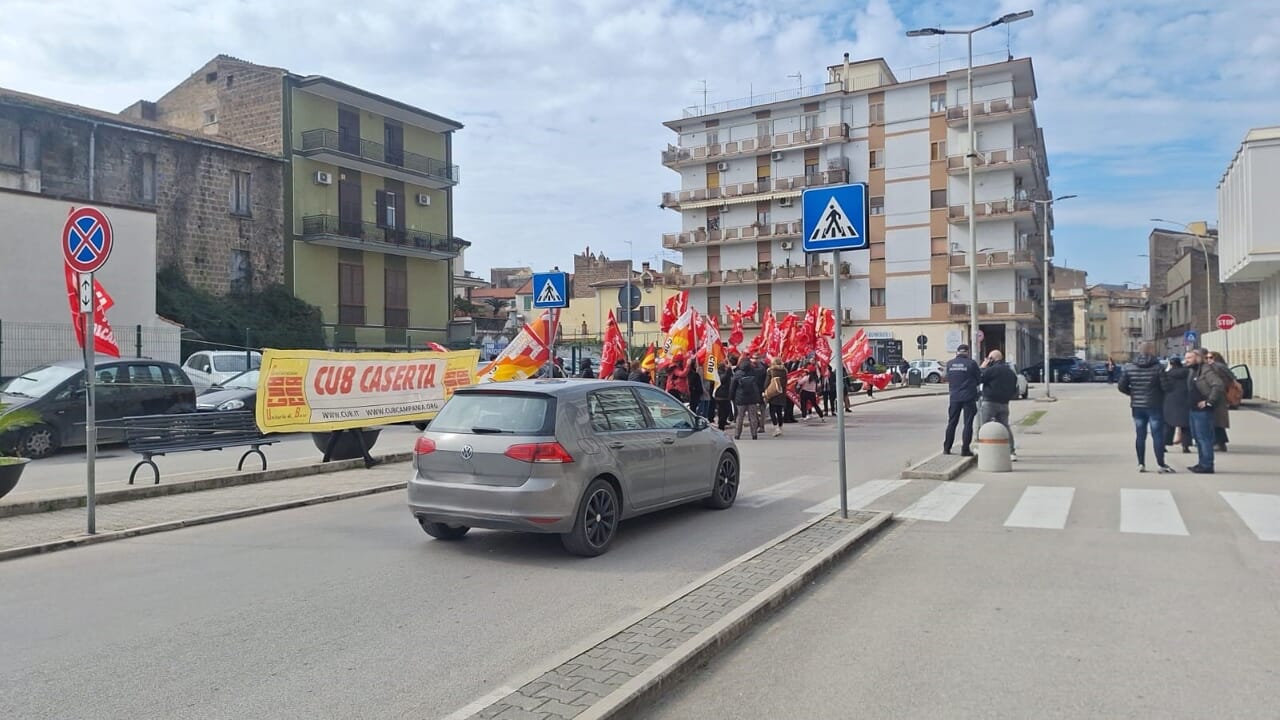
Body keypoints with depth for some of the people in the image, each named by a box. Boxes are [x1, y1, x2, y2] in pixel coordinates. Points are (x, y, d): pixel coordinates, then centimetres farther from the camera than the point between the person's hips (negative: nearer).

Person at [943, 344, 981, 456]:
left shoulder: (949, 363, 1)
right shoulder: (971, 363, -10)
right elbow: (979, 378, -1)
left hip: (954, 397, 3)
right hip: (969, 397, -3)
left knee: (952, 423, 13)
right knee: (968, 424, 3)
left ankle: (946, 448, 16)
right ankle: (965, 449, 1)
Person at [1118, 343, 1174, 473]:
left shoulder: (1129, 367, 1)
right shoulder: (1157, 367, -11)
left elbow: (1122, 386, 1)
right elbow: (1165, 386, -13)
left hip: (1137, 406, 4)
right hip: (1154, 405, -4)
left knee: (1140, 436, 8)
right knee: (1157, 435, 1)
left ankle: (1141, 464, 10)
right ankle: (1161, 465, 2)